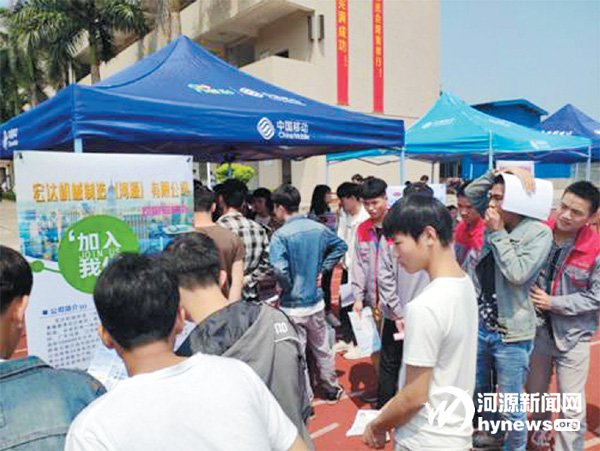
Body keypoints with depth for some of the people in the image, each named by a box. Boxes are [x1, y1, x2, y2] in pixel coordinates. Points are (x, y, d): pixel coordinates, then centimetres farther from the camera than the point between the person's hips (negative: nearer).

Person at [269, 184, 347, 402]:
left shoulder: (281, 235, -20)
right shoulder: (319, 228, -2)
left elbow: (280, 270, -30)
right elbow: (341, 246, 12)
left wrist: (288, 288, -10)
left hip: (293, 306, -6)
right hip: (316, 301, 6)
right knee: (322, 348, 22)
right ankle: (332, 389, 38)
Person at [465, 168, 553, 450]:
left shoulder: (539, 233, -14)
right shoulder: (496, 222, 3)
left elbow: (517, 273, -24)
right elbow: (471, 193, 10)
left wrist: (498, 233, -18)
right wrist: (498, 173, -5)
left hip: (510, 334, -7)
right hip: (480, 325, 7)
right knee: (478, 390, 24)